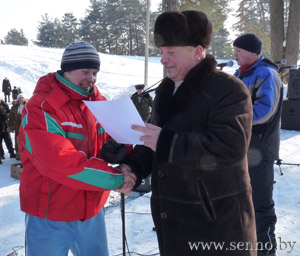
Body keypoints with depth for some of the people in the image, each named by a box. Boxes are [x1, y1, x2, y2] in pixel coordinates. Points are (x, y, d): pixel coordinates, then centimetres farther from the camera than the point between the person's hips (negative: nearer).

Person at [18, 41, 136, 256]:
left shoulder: (100, 104, 3)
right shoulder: (41, 108, -18)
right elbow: (61, 163, -27)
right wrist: (115, 178, -25)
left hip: (92, 210, 6)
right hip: (50, 216, -5)